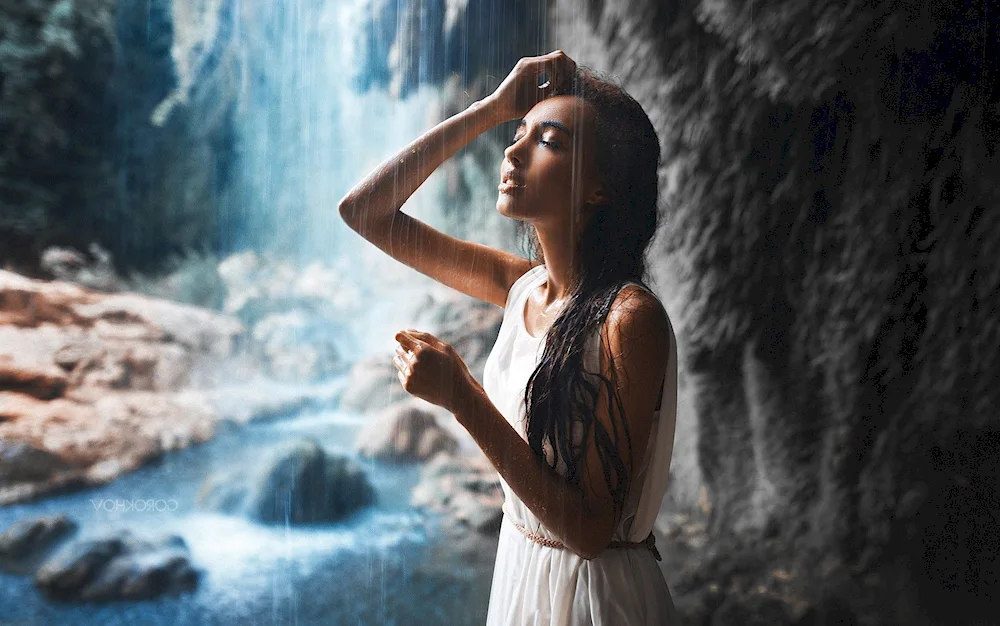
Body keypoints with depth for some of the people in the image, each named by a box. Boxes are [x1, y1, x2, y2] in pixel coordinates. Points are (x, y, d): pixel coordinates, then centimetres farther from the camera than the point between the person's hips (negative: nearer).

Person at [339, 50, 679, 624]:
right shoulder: (524, 285, -5)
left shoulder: (629, 318, -25)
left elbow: (589, 528, -24)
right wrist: (491, 109, -9)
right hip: (520, 567, 7)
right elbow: (365, 210, -3)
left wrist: (463, 399, -30)